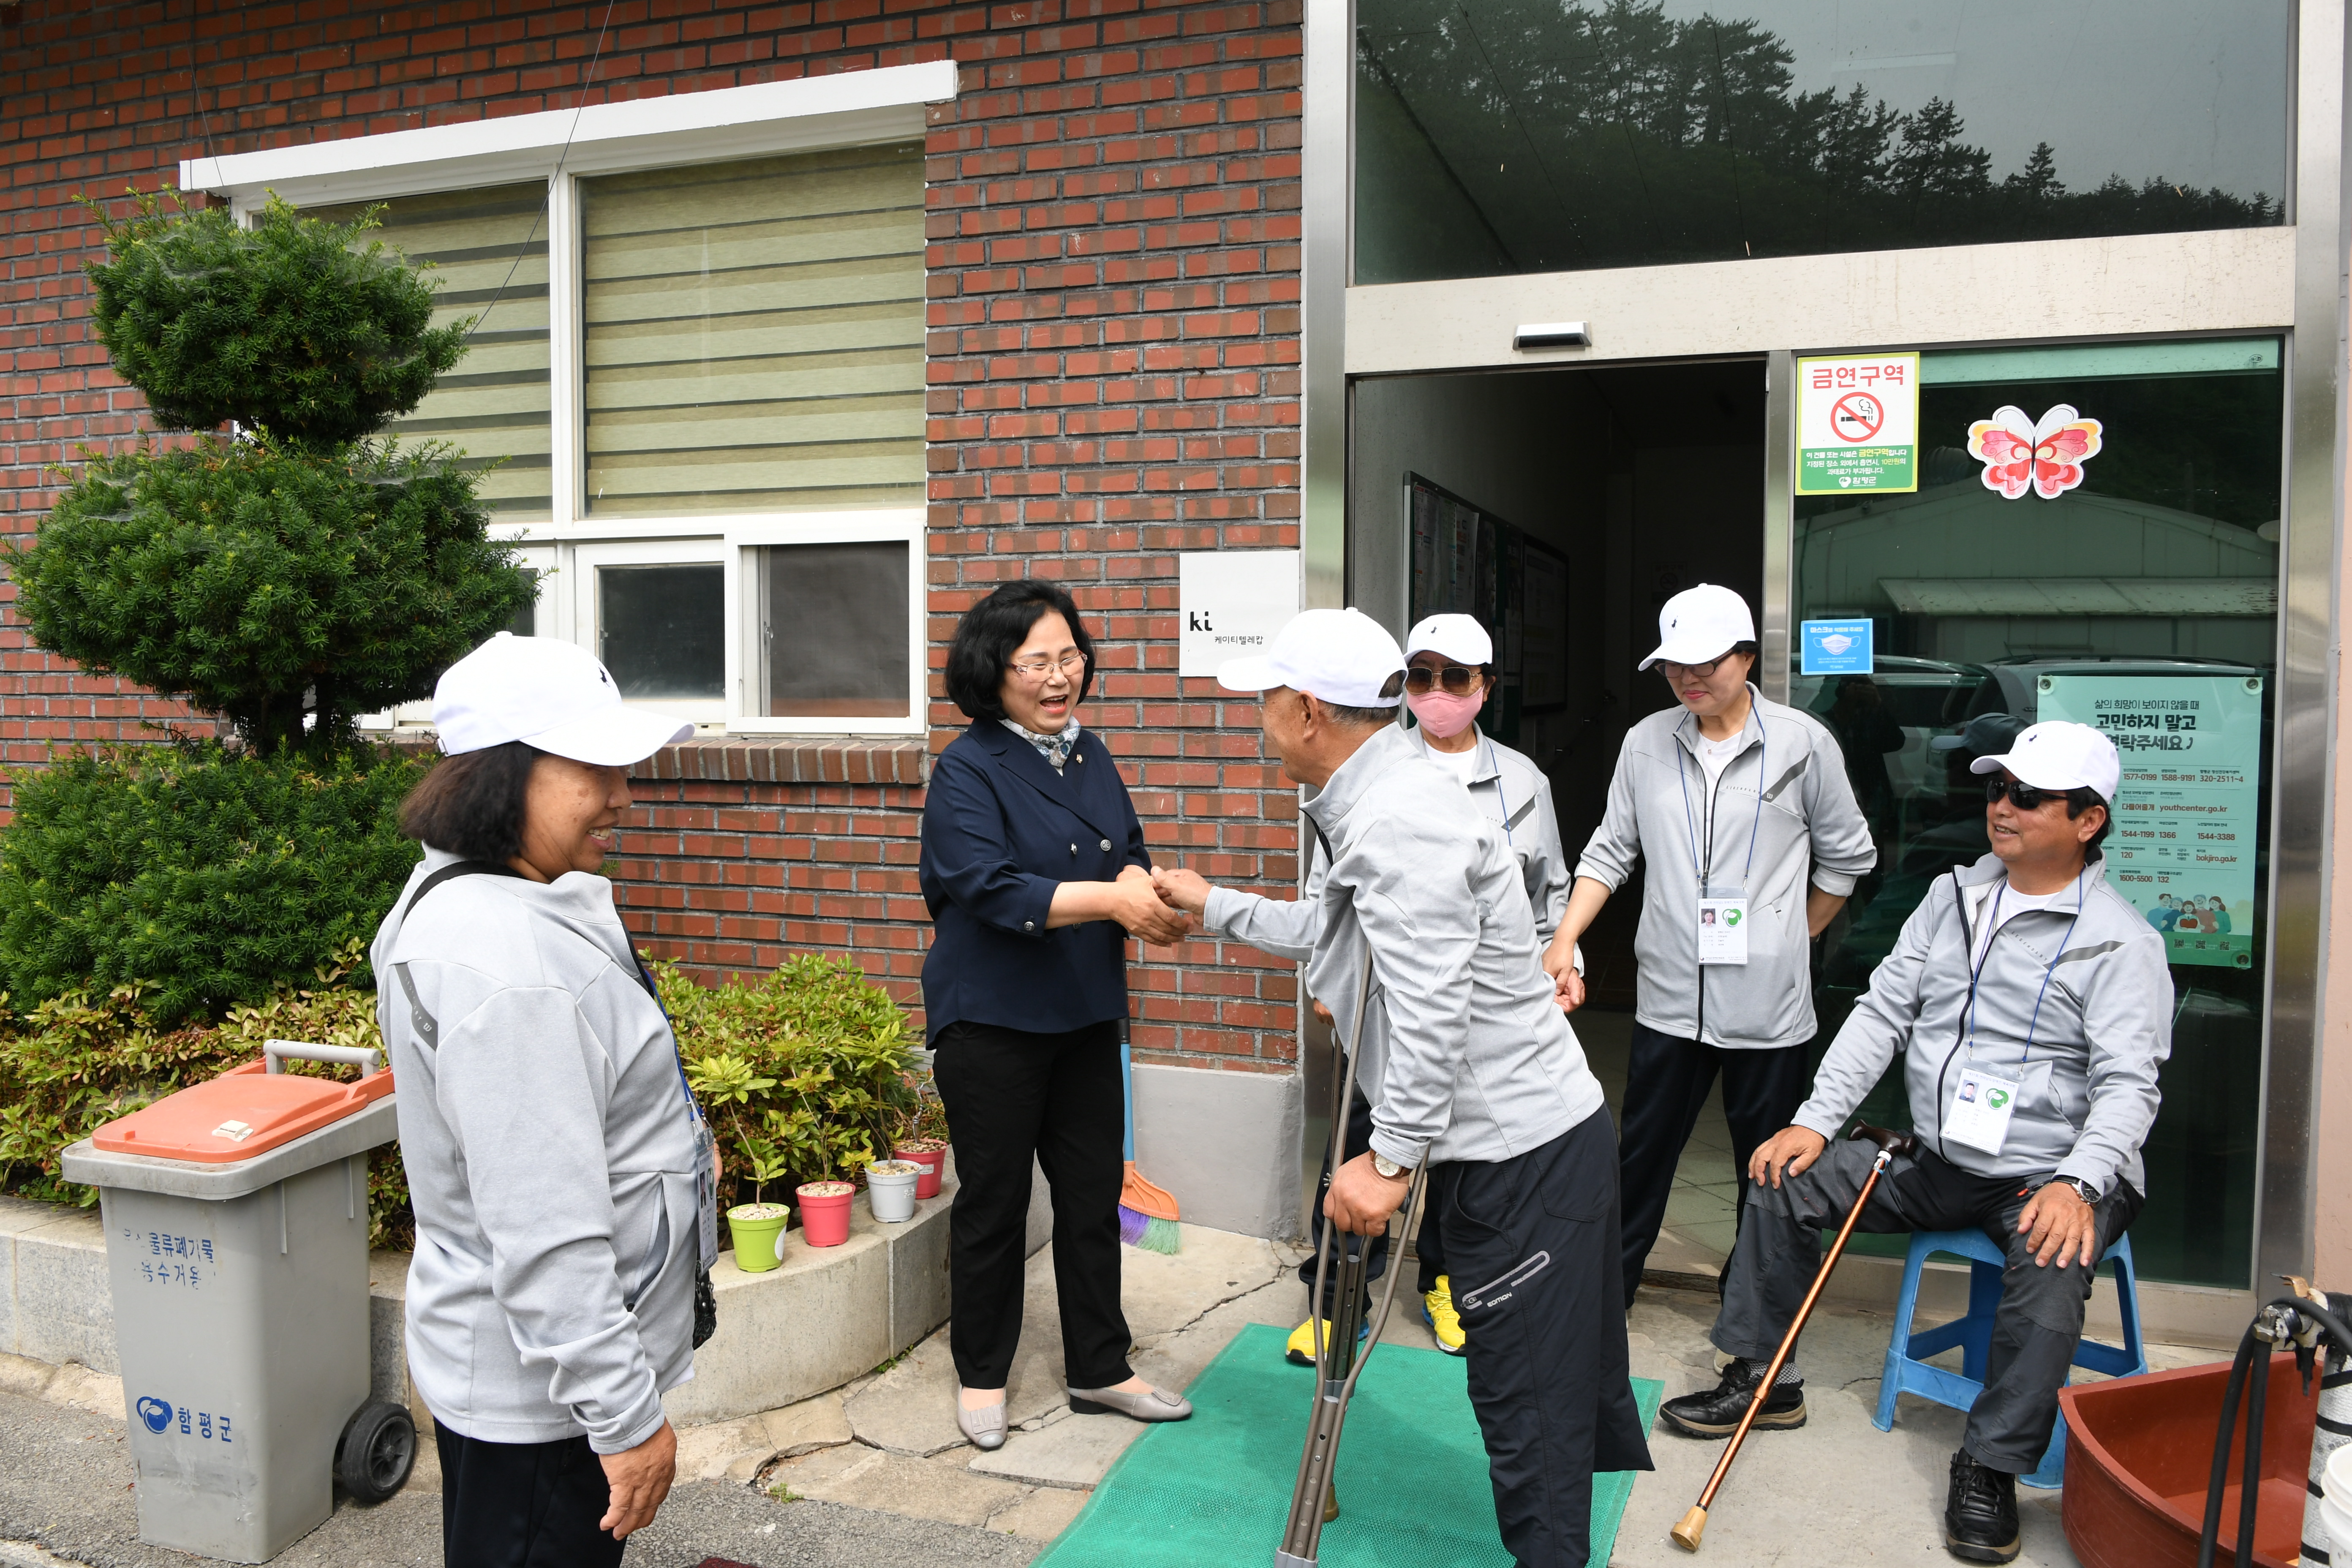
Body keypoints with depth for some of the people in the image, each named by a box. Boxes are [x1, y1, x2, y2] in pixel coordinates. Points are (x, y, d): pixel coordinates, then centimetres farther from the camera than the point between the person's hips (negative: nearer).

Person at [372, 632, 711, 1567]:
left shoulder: (491, 900, 5)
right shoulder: (503, 964, -29)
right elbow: (545, 1236, -30)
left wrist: (673, 1136, 27)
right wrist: (625, 1414, -24)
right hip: (537, 1393, -10)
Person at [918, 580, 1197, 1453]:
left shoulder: (1090, 754, 8)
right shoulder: (967, 771, -14)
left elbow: (1128, 850, 10)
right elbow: (992, 889, -24)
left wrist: (1144, 889, -14)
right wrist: (1108, 899, -33)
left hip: (1086, 1015, 7)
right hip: (992, 1021, -6)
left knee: (1094, 1196, 14)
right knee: (993, 1202, 7)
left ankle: (1099, 1371, 29)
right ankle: (981, 1377, 27)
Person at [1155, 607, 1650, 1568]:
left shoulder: (1398, 820, -21)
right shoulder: (1378, 801, 12)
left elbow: (1431, 1012, -27)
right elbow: (1332, 937, 26)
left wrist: (1390, 1159, -22)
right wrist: (1214, 907, 32)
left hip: (1521, 1153, -10)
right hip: (1537, 1134, 10)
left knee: (1527, 1398, 2)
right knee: (1575, 1374, 22)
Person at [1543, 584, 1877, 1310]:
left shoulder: (1802, 742, -3)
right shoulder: (1646, 743, 4)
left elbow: (1846, 858, 7)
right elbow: (1610, 851, 8)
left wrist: (1789, 940, 5)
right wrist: (1564, 940, -2)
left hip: (1767, 1002, -2)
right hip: (1670, 997, 2)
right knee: (1642, 1152, 10)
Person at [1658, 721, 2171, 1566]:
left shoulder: (2120, 941, -8)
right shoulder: (1952, 896, 8)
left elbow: (2128, 1084, -15)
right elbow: (1882, 1012, 6)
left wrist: (2076, 1183, -32)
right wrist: (1815, 1119, -3)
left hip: (2049, 1172, -5)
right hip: (1934, 1158, 6)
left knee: (2050, 1271, -34)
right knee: (1787, 1184, -6)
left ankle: (1990, 1468, -13)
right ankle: (1760, 1380, 9)